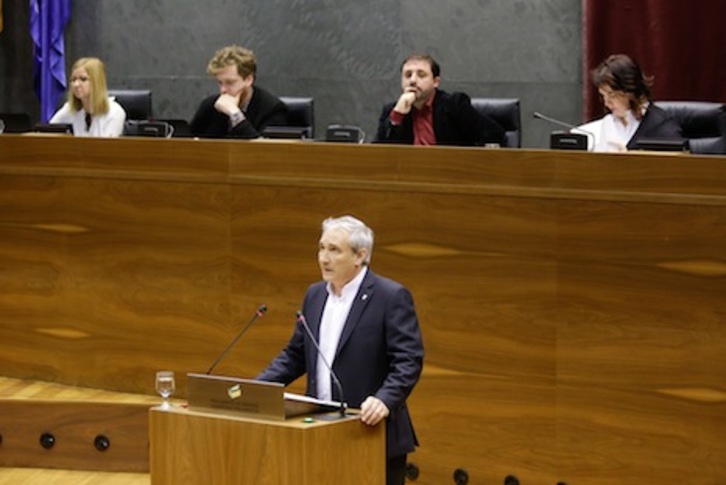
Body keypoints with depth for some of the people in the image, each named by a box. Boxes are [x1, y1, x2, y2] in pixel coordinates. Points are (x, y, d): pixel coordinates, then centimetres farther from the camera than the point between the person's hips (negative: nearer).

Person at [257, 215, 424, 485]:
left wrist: (384, 400, -31)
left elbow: (408, 361, -15)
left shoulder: (391, 297, -9)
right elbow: (295, 355, 18)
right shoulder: (315, 295, 12)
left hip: (374, 435, -6)